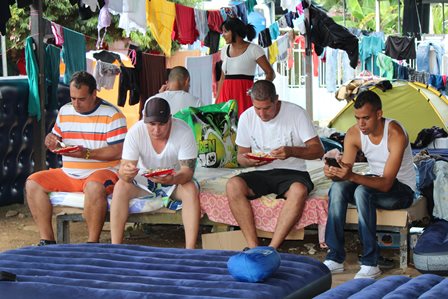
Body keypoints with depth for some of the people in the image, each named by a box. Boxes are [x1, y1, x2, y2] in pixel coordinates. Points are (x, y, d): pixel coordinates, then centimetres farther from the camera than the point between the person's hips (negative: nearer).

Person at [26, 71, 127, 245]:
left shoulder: (111, 115, -7)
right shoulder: (64, 111, 12)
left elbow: (118, 151, -14)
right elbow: (55, 139, 22)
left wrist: (86, 153, -23)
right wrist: (50, 141, -4)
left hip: (102, 171, -6)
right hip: (68, 174, 6)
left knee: (94, 187, -40)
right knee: (32, 183, -10)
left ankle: (92, 243, -25)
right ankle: (47, 240, -9)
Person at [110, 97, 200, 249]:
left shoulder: (184, 132, -24)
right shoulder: (135, 132, -21)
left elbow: (188, 170, -25)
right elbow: (123, 171, -22)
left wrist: (172, 179, -49)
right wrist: (126, 173, -49)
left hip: (175, 180, -1)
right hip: (143, 181, 1)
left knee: (191, 190, -32)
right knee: (121, 186, -27)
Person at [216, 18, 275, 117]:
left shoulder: (253, 49, -2)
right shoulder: (225, 50, 16)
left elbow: (270, 73, -4)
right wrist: (217, 100, 12)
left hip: (244, 95, -5)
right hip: (226, 97, 5)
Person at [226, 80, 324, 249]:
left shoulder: (296, 113, -7)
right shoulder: (247, 117, 2)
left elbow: (318, 150, -8)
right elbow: (241, 156, 10)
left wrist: (291, 151, -26)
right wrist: (250, 161, -15)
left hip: (292, 172, -3)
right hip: (261, 174, 3)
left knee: (299, 191, -38)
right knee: (233, 186, -27)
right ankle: (254, 247, -29)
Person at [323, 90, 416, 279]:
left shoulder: (395, 134, -27)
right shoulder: (354, 134, -8)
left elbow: (386, 183, -32)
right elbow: (345, 173, -10)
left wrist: (352, 176, -46)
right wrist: (333, 173, -35)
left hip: (402, 189, -6)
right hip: (374, 182, 6)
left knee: (362, 191, -34)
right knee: (338, 188, -23)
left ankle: (370, 263, -28)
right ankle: (335, 258, -19)